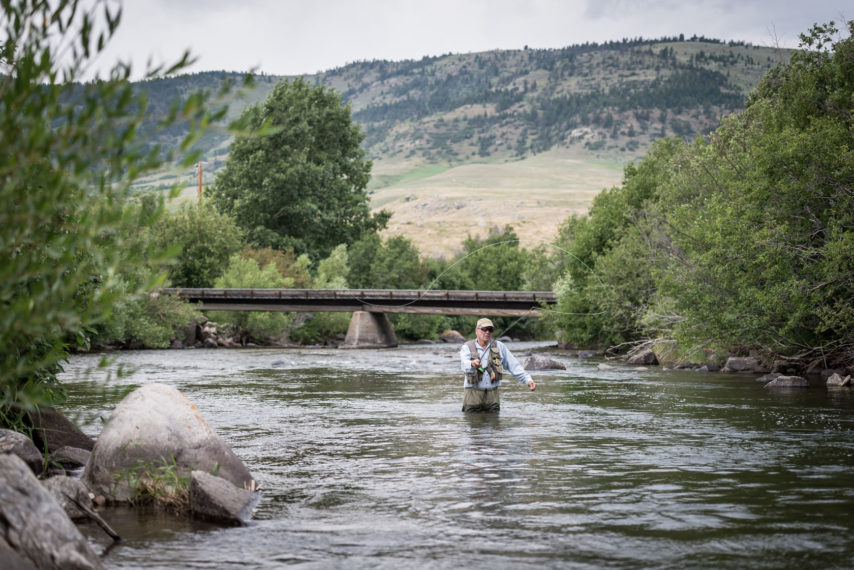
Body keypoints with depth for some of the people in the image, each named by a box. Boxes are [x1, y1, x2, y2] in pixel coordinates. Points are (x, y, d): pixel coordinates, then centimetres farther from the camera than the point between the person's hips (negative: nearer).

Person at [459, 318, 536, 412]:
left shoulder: (499, 346, 9)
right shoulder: (467, 347, 0)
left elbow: (514, 366, 8)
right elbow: (464, 364, -21)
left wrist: (528, 380, -6)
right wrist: (472, 364, -46)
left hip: (492, 393, 2)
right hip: (473, 392, -2)